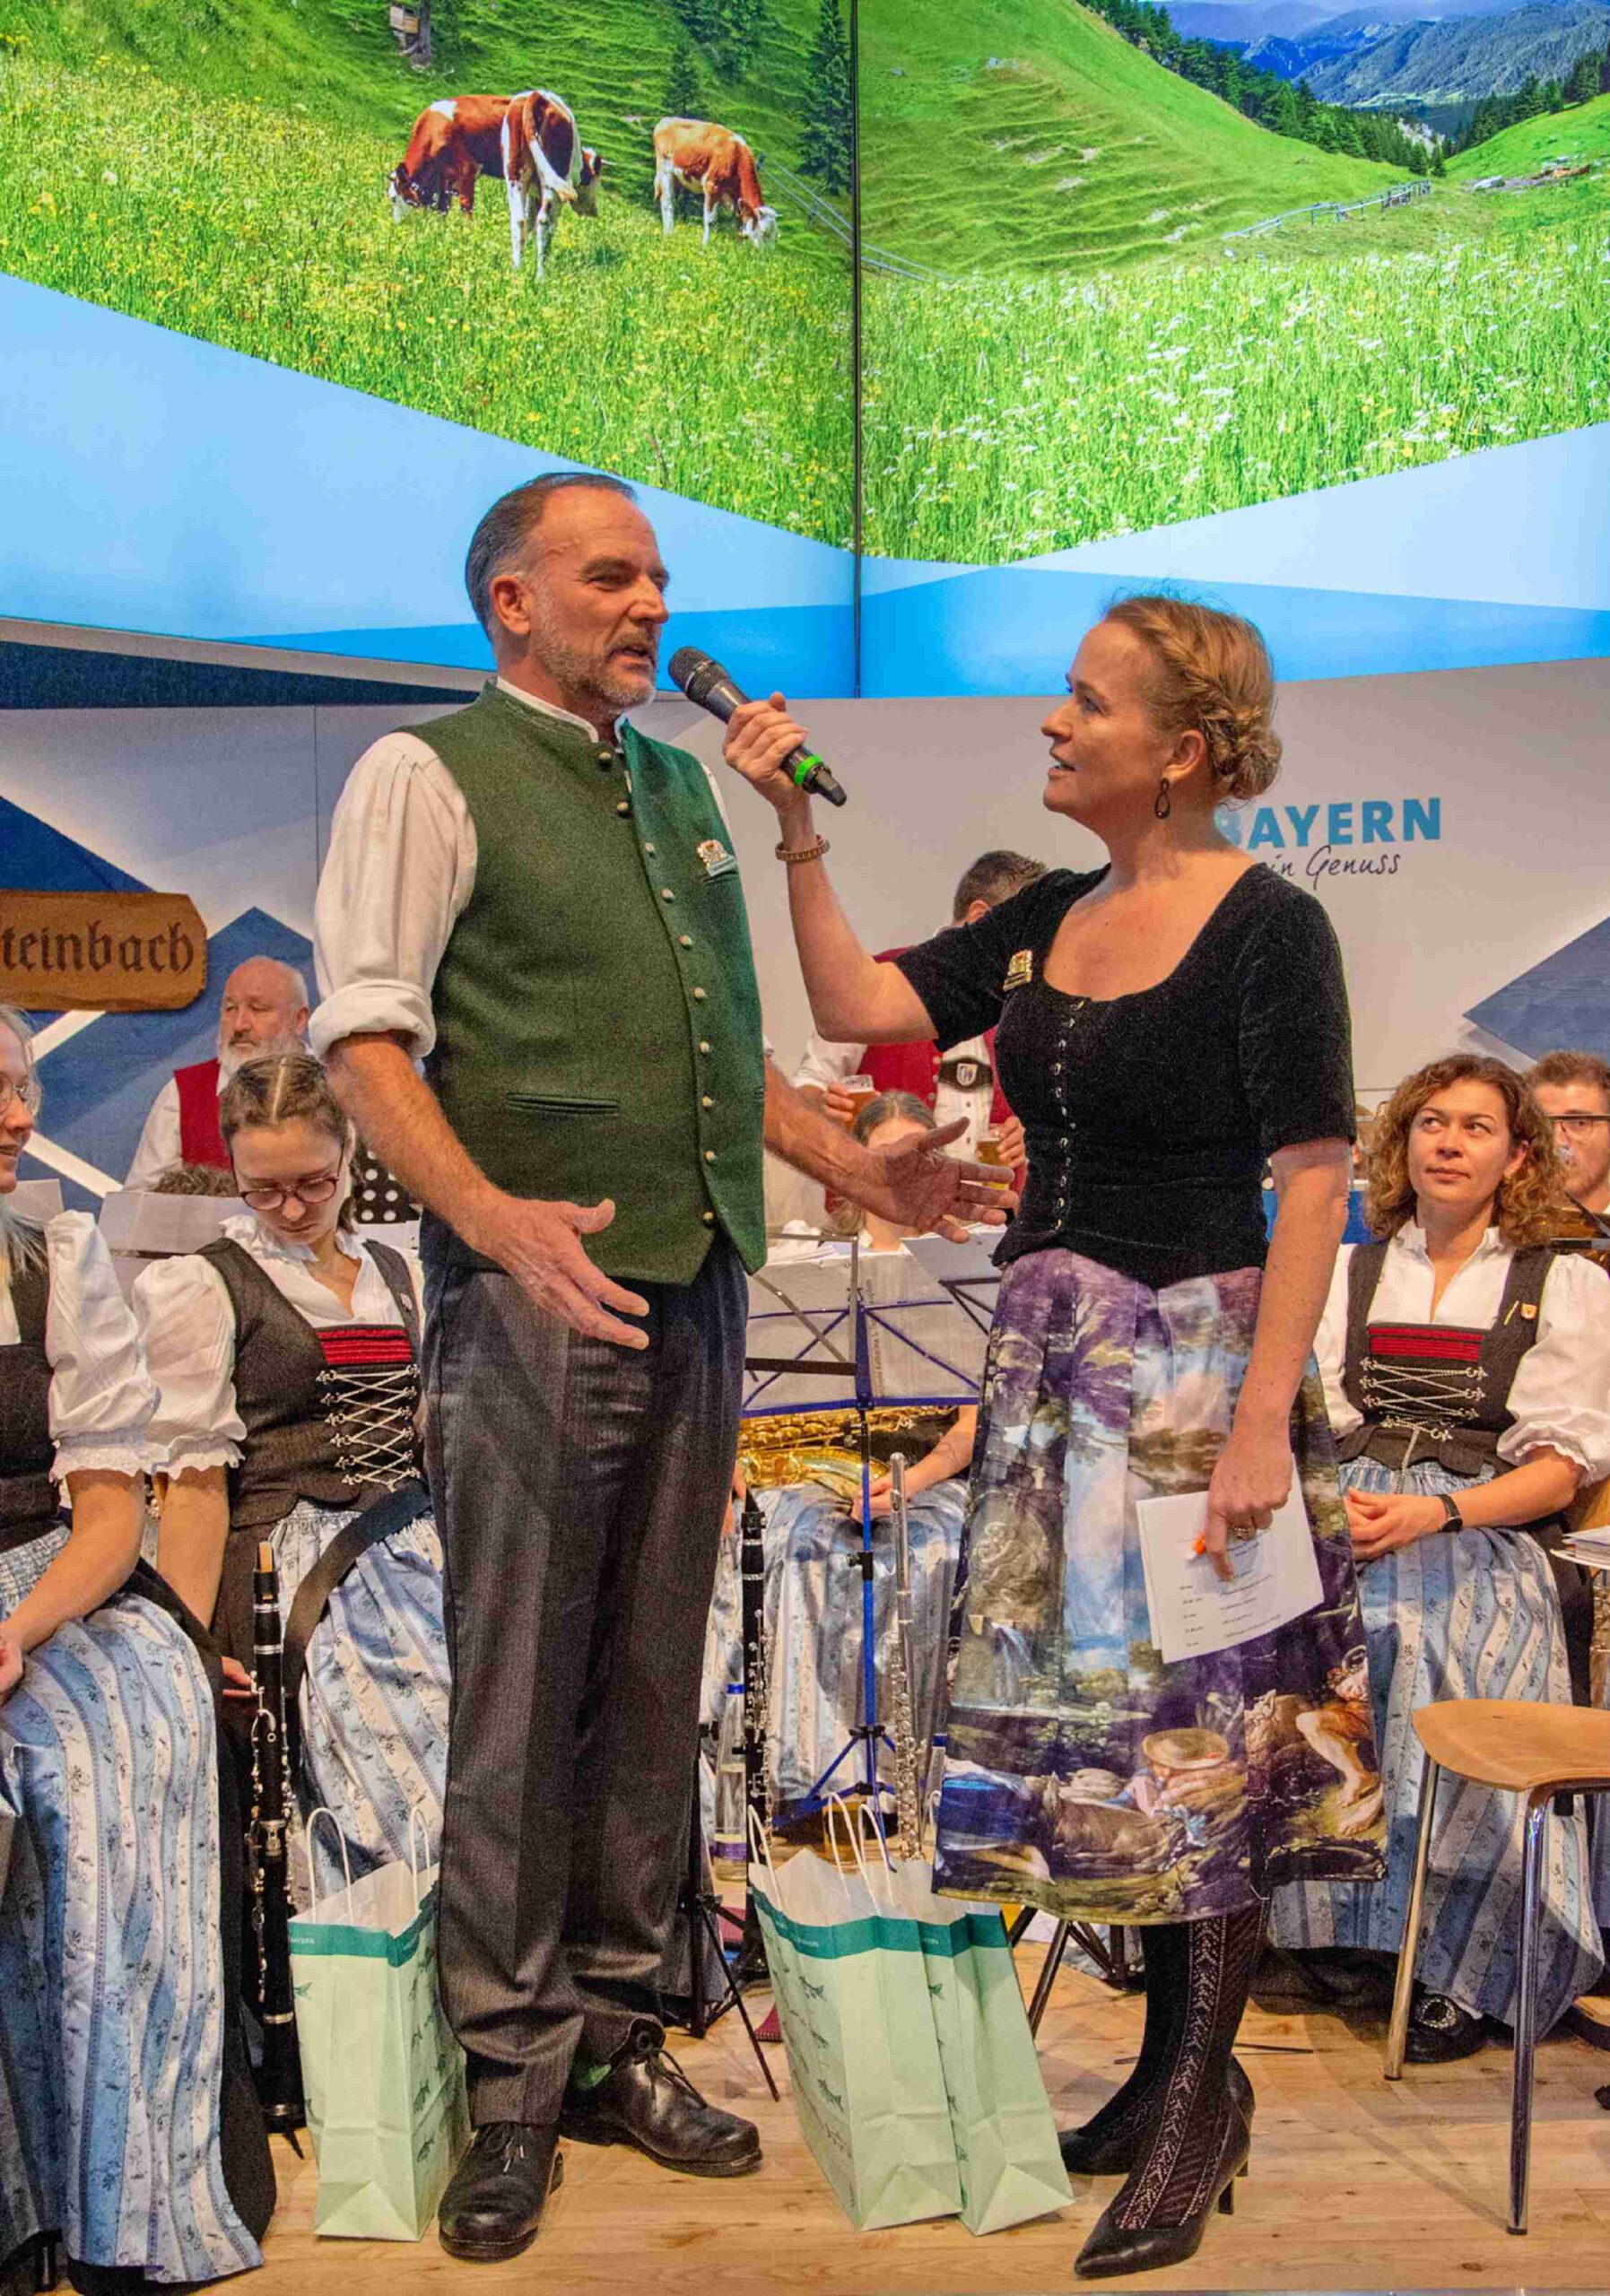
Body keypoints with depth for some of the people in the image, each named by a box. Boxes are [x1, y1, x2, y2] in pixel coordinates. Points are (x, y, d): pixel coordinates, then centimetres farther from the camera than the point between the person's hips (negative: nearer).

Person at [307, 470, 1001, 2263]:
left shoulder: (680, 788, 20)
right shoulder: (429, 774, -2)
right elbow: (362, 1035, -11)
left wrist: (850, 1166, 14)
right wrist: (493, 1217, -25)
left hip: (697, 1287, 7)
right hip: (535, 1292, -6)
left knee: (653, 1689, 11)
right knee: (520, 1699, -1)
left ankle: (611, 2034, 23)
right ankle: (512, 2082, 12)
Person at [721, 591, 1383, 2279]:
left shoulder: (1266, 926, -10)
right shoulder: (1046, 920, 10)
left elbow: (1312, 1184, -13)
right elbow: (852, 1004, 9)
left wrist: (1264, 1421, -19)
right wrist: (797, 834, 0)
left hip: (1194, 1351, -7)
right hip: (1050, 1355, 7)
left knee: (1200, 1723, 0)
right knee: (1095, 1716, 11)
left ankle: (1201, 2098, 14)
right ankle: (1175, 2065, 25)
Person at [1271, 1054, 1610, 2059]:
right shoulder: (1346, 1272, 22)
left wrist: (1434, 1513, -13)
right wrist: (1329, 1497, -11)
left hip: (1483, 1534, -2)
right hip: (1348, 1514, 3)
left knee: (1432, 1644, -34)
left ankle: (1455, 1964, -18)